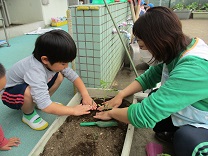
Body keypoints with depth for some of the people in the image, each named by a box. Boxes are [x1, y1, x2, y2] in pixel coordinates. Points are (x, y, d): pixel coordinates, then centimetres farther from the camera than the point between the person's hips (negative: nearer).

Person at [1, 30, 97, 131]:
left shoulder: (53, 61, -20)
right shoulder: (35, 71, -41)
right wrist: (74, 110, -35)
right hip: (10, 93, -6)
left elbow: (73, 76, -10)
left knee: (59, 76, -10)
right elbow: (45, 107, -44)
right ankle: (28, 115, -5)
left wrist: (86, 96, -19)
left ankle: (38, 101, 7)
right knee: (28, 92, -39)